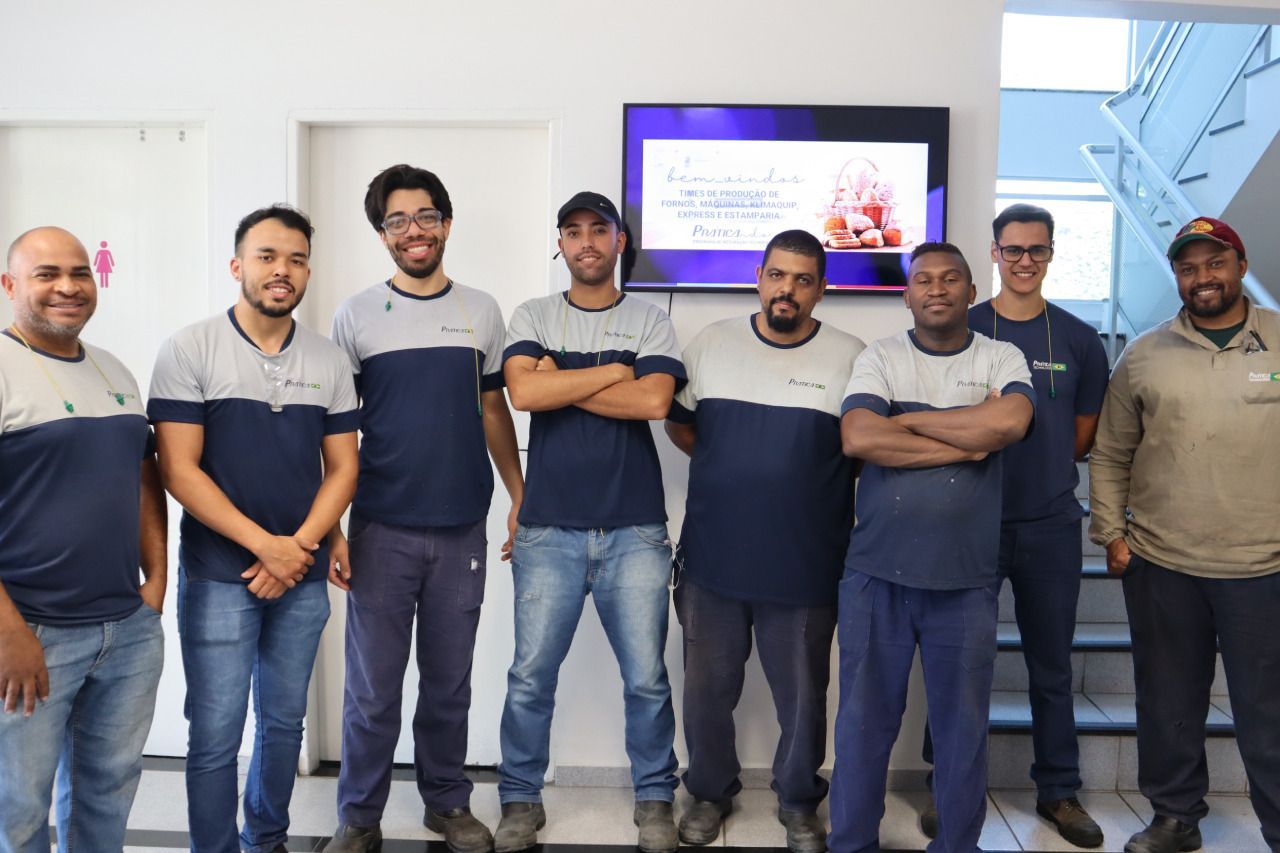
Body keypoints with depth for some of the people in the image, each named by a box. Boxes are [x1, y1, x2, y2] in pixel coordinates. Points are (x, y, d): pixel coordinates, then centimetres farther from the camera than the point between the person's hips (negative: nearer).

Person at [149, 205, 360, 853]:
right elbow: (178, 470, -10)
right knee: (216, 735, 1)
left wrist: (300, 546, -9)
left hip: (302, 578, 4)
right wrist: (266, 546, -15)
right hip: (217, 576, -3)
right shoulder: (190, 350, -6)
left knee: (284, 722, 15)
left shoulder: (330, 361, 5)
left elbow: (342, 467, 6)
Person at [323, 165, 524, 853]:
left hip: (461, 529, 2)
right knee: (373, 686, 7)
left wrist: (522, 497, 7)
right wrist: (328, 526, -4)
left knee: (450, 680, 13)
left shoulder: (481, 311, 7)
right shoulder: (356, 315, 1)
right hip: (381, 530, -1)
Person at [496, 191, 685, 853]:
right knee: (531, 677, 5)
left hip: (635, 531, 0)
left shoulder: (651, 322, 7)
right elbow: (523, 392, -11)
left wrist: (560, 383, -7)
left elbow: (653, 401, -11)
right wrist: (614, 371, -7)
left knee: (646, 679, 5)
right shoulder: (532, 318, 8)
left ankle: (655, 800, 25)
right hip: (549, 530, 0)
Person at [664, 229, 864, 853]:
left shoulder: (851, 358, -4)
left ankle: (799, 802, 36)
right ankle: (710, 792, 37)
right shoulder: (711, 344, 3)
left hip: (806, 567, -1)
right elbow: (676, 420, 13)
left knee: (802, 696, 13)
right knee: (707, 690, 15)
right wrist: (728, 470, 5)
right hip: (712, 560, 2)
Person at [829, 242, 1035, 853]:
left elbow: (1010, 421, -17)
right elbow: (857, 438, -14)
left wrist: (906, 419, -11)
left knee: (963, 727, 11)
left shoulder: (1002, 359, 5)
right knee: (865, 720, 9)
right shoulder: (879, 358, 3)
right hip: (877, 573, 0)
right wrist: (966, 444, -11)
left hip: (965, 579, 1)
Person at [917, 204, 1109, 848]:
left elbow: (1082, 433, 12)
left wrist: (1042, 473, 6)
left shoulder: (1078, 339, 5)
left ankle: (1059, 790, 28)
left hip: (1051, 526, 2)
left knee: (1051, 667, 12)